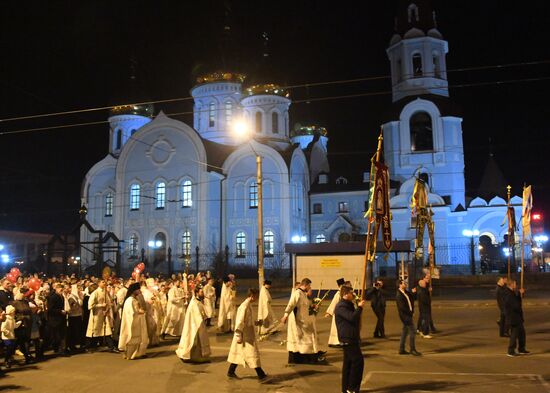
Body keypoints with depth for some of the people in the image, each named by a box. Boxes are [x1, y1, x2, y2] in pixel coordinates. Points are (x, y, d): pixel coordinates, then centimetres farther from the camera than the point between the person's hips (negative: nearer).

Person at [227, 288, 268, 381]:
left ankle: (231, 372, 27)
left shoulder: (248, 305, 9)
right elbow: (240, 322, -23)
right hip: (245, 336, -10)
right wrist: (239, 336, -23)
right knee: (253, 354, -5)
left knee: (239, 353, 17)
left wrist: (256, 322, 10)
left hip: (249, 335, 10)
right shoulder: (244, 306, -21)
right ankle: (261, 376, 0)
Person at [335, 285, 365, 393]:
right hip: (347, 339, -10)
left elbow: (354, 316, 23)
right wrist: (359, 307, -16)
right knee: (358, 361, -10)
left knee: (348, 363, 12)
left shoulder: (348, 305, 17)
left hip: (351, 338, 11)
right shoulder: (341, 306, -16)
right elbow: (352, 317, -27)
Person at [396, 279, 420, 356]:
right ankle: (412, 349, 2)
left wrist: (413, 293, 1)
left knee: (405, 331, 13)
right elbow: (402, 307, -20)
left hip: (408, 314, 9)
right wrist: (410, 312, -14)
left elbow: (411, 299, 17)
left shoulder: (406, 292, 10)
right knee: (412, 331, -6)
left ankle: (401, 349, 20)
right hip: (405, 315, -9)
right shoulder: (399, 295, -17)